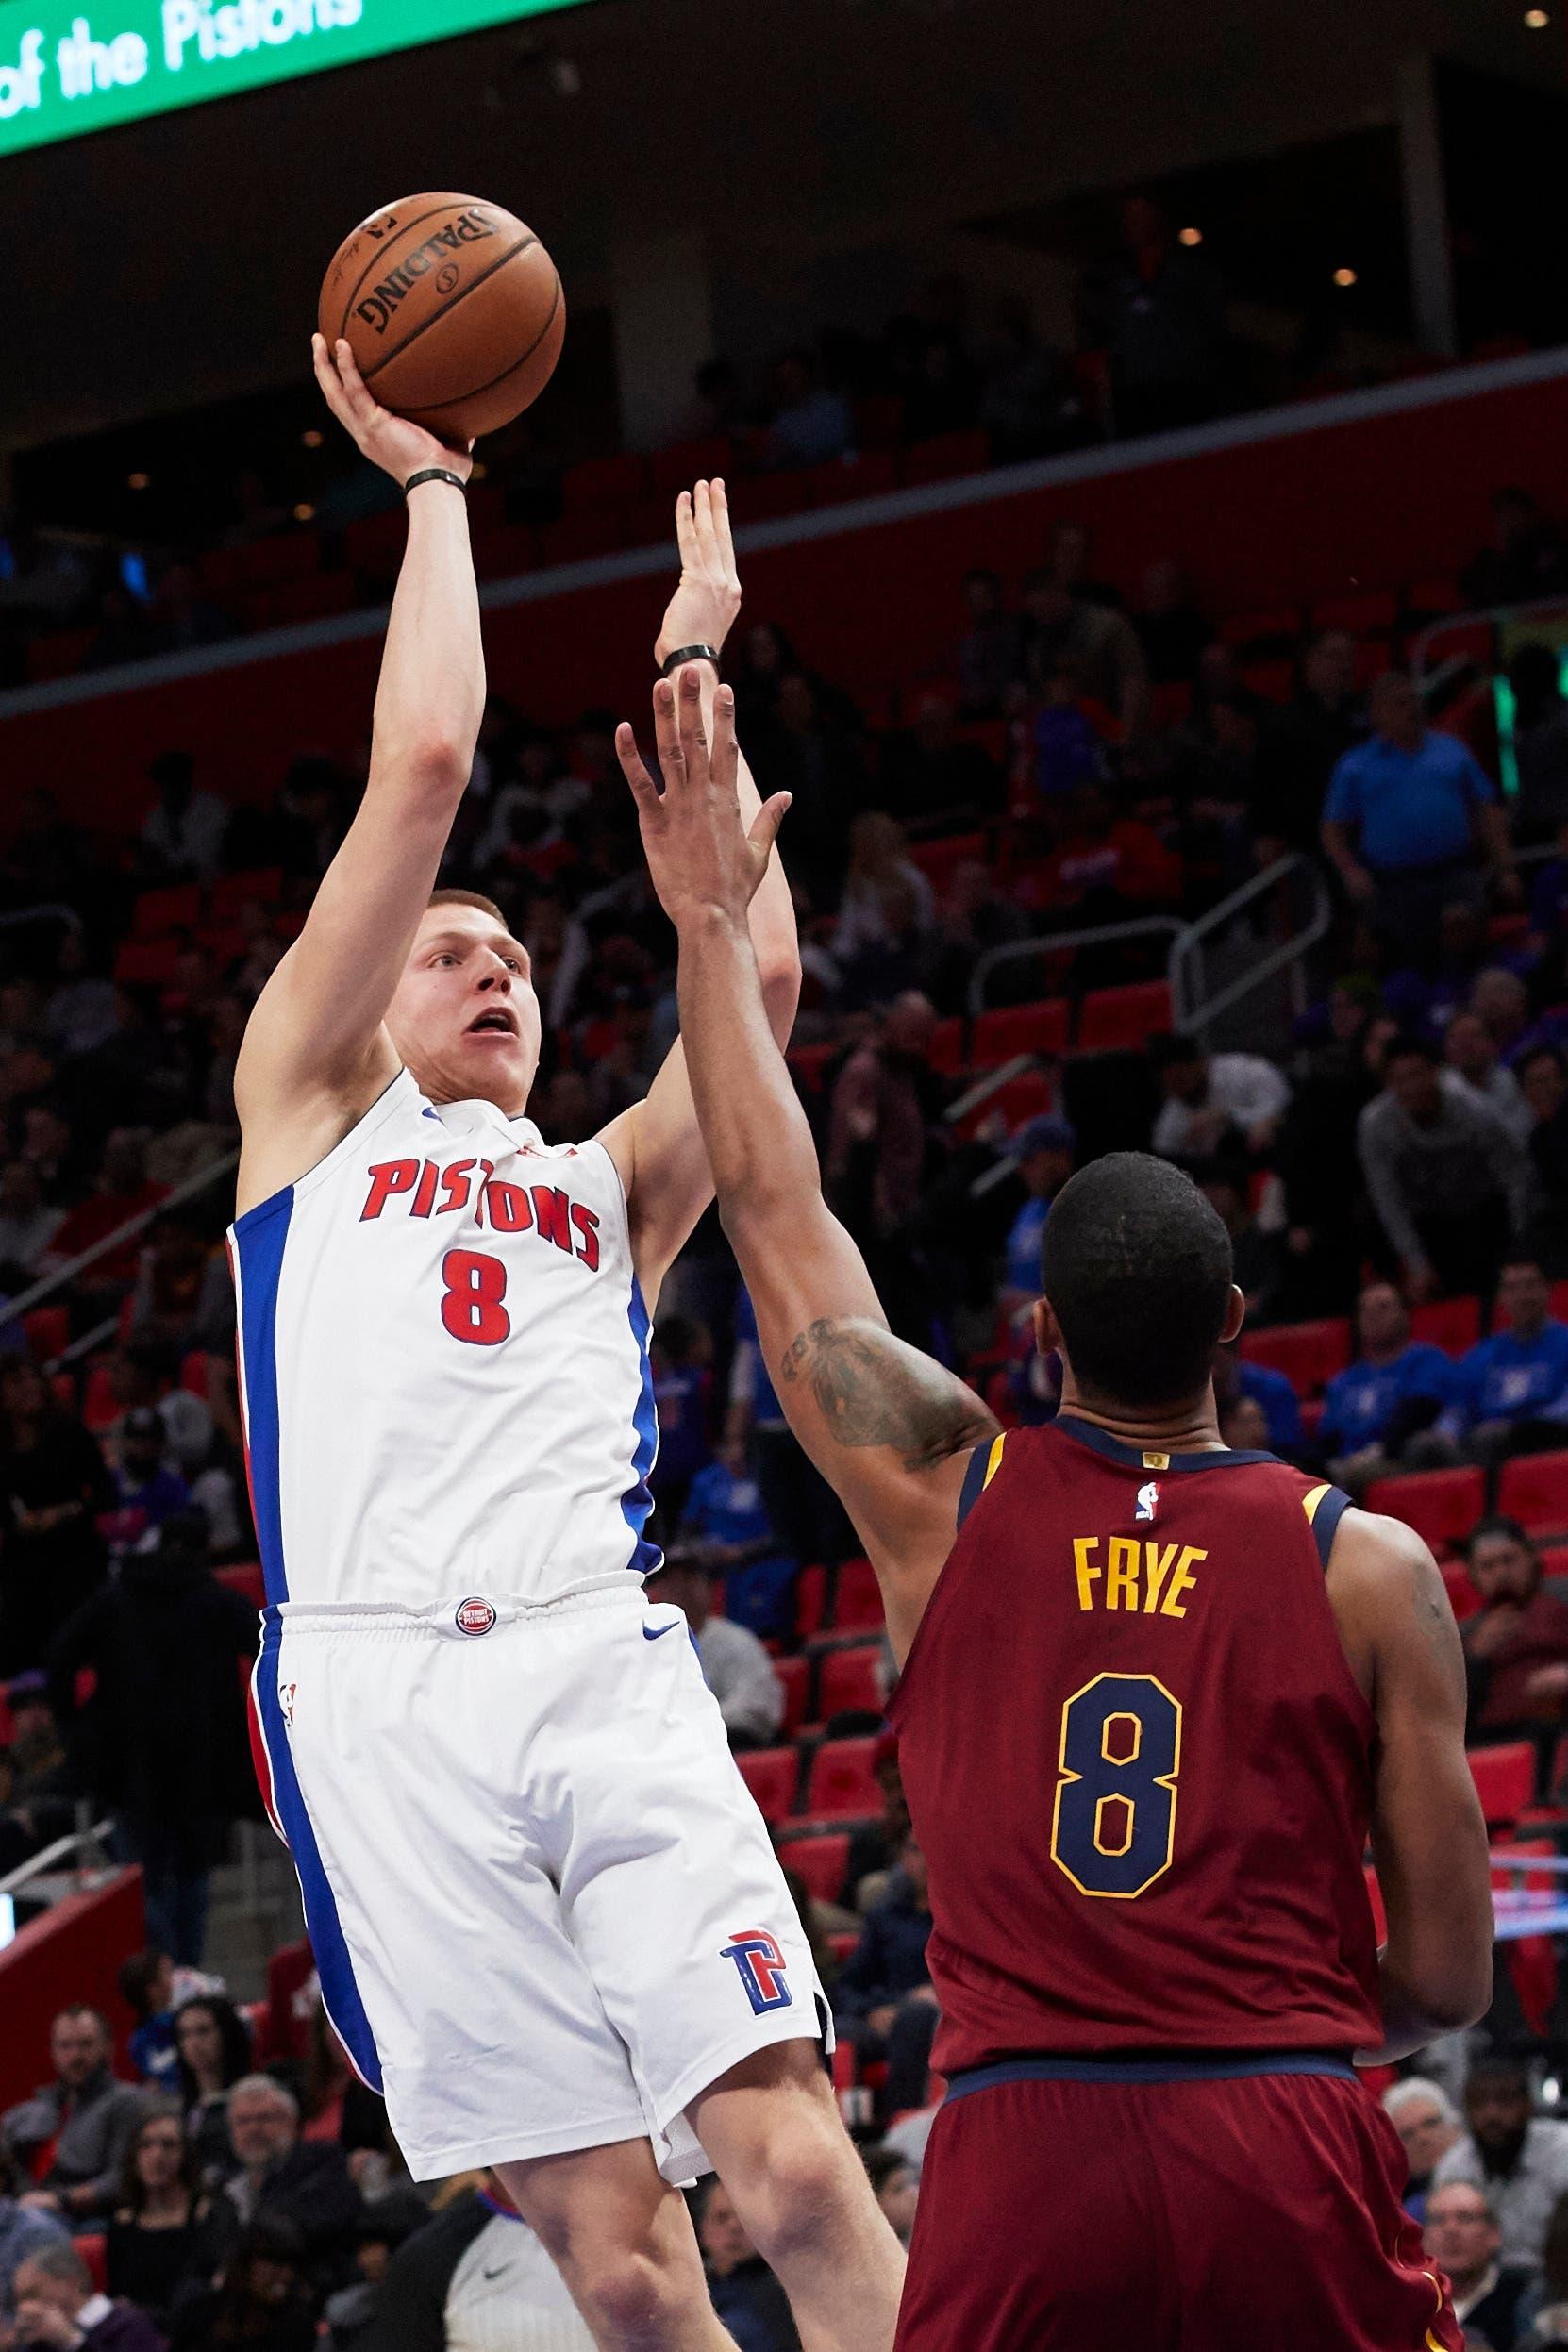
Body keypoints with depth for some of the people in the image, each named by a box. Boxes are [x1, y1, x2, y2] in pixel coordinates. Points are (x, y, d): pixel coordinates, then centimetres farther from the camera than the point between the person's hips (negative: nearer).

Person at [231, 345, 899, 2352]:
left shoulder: (612, 1187, 28)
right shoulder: (310, 1114, 21)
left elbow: (755, 971, 13)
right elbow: (424, 765, 13)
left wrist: (691, 669, 21)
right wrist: (434, 488, 21)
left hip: (608, 1666, 2)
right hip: (384, 1692, -2)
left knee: (790, 2156, -15)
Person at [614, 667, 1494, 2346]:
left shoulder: (944, 1501, 6)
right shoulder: (1367, 1568, 3)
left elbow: (772, 1208, 20)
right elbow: (1449, 1978, 4)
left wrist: (713, 919, 30)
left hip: (1022, 2152, 1)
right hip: (1290, 2149, -1)